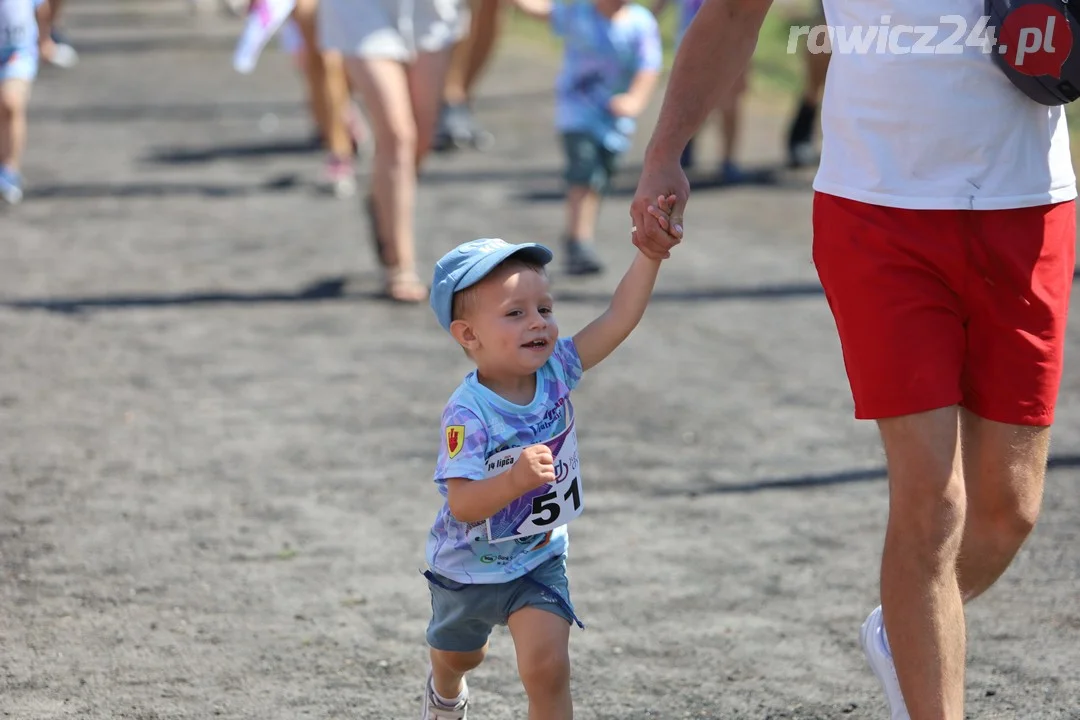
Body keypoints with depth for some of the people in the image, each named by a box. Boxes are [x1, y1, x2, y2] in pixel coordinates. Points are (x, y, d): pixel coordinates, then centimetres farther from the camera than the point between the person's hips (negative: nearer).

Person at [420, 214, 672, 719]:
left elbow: (620, 318, -21)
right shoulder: (468, 414, -33)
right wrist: (517, 479, -53)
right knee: (458, 655, 27)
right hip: (470, 566, -2)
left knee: (547, 669, -15)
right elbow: (461, 504, -36)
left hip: (539, 561, 2)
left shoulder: (554, 370, -17)